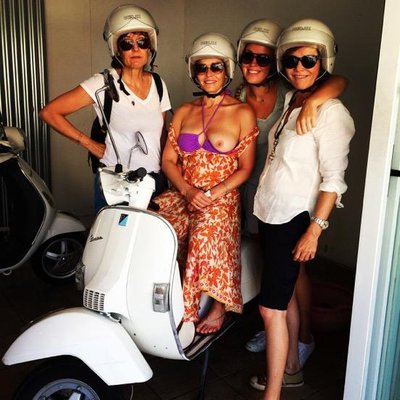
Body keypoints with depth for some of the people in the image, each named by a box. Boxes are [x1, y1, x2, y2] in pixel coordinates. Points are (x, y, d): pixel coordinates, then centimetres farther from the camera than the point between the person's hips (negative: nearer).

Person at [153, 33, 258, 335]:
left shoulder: (243, 113, 1)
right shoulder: (184, 112, 14)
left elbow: (246, 168, -1)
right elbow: (168, 160, 9)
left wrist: (215, 193, -15)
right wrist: (187, 190, -9)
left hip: (222, 199, -4)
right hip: (182, 194, 4)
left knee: (206, 234, -31)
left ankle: (219, 307, -5)